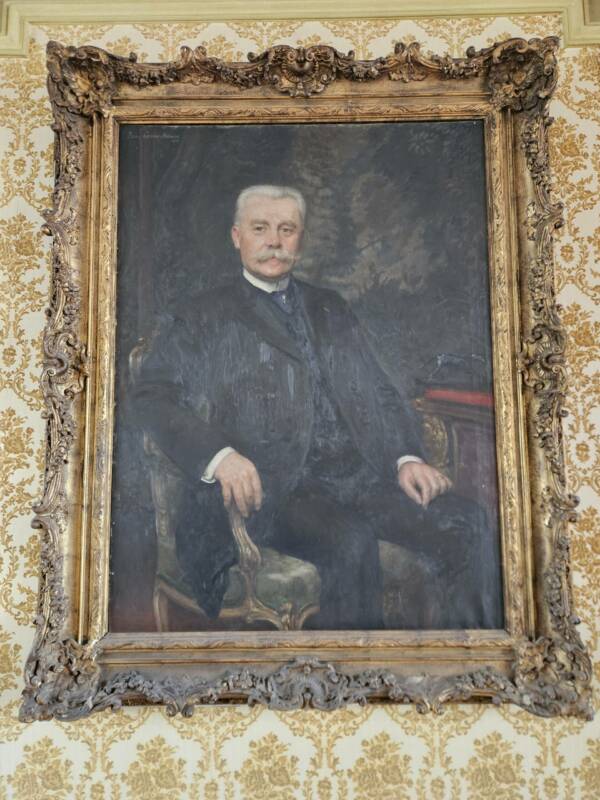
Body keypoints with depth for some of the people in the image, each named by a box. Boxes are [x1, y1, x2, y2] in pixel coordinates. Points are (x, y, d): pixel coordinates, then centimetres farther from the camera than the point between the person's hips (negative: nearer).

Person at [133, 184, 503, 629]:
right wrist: (218, 454, -17)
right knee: (351, 543, -34)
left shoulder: (332, 309, 25)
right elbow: (154, 396, 0)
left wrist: (408, 456, 1)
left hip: (363, 472, 4)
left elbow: (381, 390, 20)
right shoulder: (204, 320, 11)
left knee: (467, 524, -19)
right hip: (277, 486, -4)